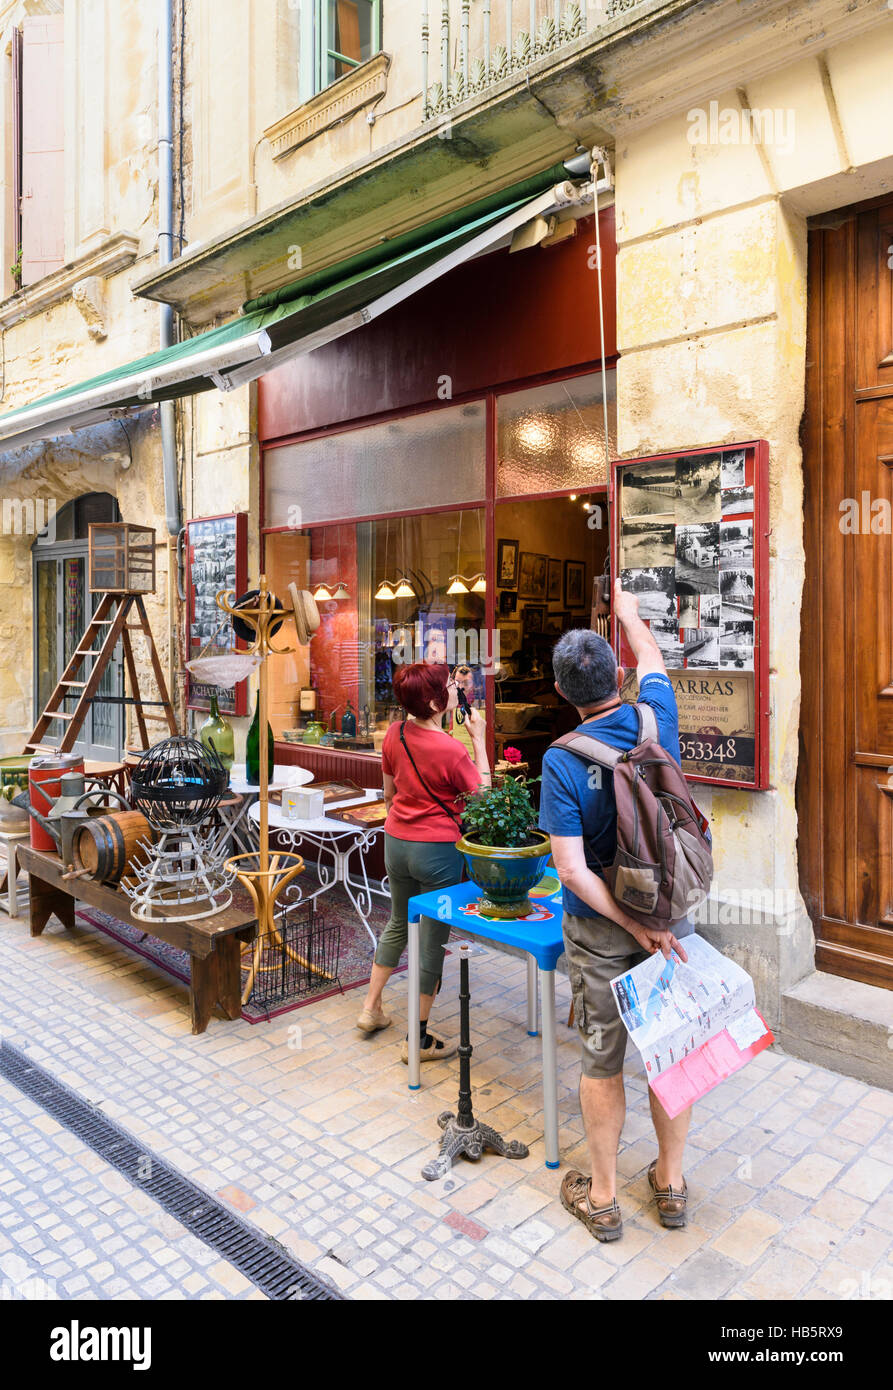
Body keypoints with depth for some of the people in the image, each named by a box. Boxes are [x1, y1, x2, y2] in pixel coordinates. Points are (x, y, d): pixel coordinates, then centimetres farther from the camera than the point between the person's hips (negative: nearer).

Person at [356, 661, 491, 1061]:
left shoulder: (394, 734, -3)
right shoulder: (451, 751, -23)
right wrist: (479, 739, -6)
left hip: (396, 841, 7)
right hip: (438, 850, -6)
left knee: (398, 923, 26)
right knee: (432, 940, 8)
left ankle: (371, 1009, 35)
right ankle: (417, 1039, 19)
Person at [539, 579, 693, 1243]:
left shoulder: (563, 761, -19)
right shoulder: (656, 721, -10)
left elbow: (573, 871, -21)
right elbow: (652, 659, 13)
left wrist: (635, 928, -14)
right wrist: (628, 612, 30)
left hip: (600, 932, -3)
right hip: (670, 914, 4)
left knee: (602, 1064, 12)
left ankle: (602, 1198, 28)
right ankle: (672, 1183, 35)